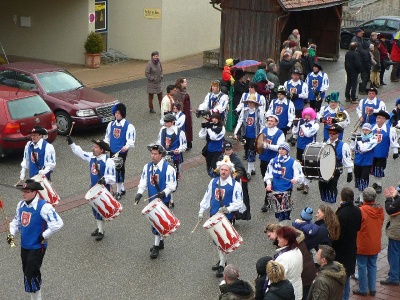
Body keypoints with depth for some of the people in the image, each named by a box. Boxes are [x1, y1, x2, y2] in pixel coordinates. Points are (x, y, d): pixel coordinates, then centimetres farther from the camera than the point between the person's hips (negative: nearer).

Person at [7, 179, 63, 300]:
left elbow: (58, 223, -24)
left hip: (37, 247, -7)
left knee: (31, 274, -7)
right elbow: (17, 221, 19)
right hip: (24, 246, 7)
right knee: (27, 272, 17)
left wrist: (44, 236, -17)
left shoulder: (43, 207, -22)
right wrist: (12, 233, 3)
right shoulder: (21, 205, 2)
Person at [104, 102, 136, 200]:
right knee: (114, 169, 13)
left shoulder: (128, 126, -10)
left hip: (122, 152, -6)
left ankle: (119, 191, 7)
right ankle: (122, 188, 28)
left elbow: (131, 140, -15)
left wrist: (126, 146, -31)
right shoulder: (111, 124, 9)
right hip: (112, 151, 6)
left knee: (119, 170, -4)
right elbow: (107, 137, 19)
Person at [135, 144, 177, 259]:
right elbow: (143, 181, 5)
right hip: (152, 199, 6)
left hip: (163, 200, -6)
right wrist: (140, 192, -10)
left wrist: (164, 193, -28)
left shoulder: (168, 168, -12)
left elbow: (172, 185, -12)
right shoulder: (147, 167, 4)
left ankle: (156, 247, 2)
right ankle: (160, 241, 34)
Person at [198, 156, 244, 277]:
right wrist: (201, 211, 9)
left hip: (227, 217, -5)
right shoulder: (213, 182, 5)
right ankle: (222, 260, 35)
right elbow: (207, 197, 12)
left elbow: (238, 203, -11)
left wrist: (228, 209, -27)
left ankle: (222, 265, 6)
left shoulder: (235, 185, -9)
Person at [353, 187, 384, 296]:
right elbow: (380, 224, 8)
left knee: (362, 267, 7)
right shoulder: (380, 210, -5)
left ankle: (363, 289, 15)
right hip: (375, 245, 5)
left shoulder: (361, 210, -22)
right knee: (372, 266, 16)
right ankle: (372, 289, 21)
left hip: (363, 245, -5)